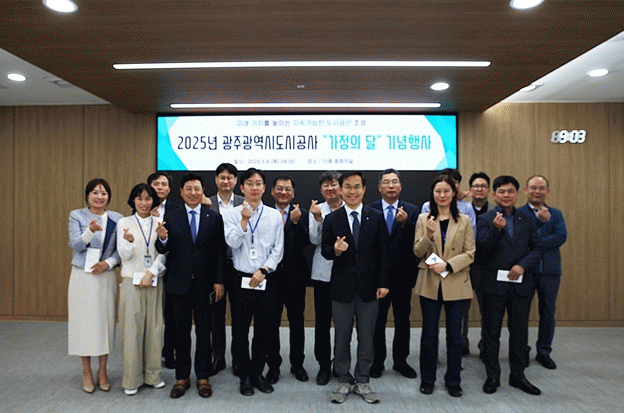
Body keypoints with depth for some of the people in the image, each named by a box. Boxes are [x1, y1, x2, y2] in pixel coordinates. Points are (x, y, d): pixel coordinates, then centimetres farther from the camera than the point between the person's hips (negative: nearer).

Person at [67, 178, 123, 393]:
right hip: (82, 276, -1)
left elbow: (121, 249, 5)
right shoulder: (76, 216, 2)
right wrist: (90, 231, -26)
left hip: (106, 276, 1)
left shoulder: (117, 219, 5)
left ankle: (102, 371, 18)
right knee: (84, 321, 3)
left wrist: (108, 262, -11)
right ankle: (86, 371, 19)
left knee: (105, 321, 3)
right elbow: (75, 245, -9)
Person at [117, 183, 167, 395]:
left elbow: (164, 254, 3)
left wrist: (151, 273, -9)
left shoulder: (160, 223, 6)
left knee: (154, 328, 5)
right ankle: (131, 379, 13)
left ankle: (153, 374, 19)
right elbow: (124, 255, -2)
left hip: (155, 281, 1)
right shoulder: (124, 223, 3)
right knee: (131, 329, 1)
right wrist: (128, 241, -23)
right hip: (132, 281, -1)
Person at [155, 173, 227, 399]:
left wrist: (219, 281, -6)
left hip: (205, 284, -1)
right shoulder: (171, 217, 3)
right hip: (179, 284, 1)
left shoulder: (214, 217, 1)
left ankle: (203, 377, 22)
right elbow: (163, 250, -2)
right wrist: (162, 238, -25)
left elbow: (220, 252, -1)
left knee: (204, 331, 9)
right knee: (181, 331, 11)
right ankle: (182, 377, 24)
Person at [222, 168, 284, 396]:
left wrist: (263, 270, -8)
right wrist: (244, 220, -21)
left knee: (263, 330, 10)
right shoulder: (232, 214, 2)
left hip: (267, 280, 1)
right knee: (240, 331, 6)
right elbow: (233, 243, -11)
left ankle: (257, 373, 27)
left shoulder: (274, 215, 5)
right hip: (242, 280, -1)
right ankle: (245, 376, 23)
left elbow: (278, 249, 2)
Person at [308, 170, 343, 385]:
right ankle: (324, 365, 22)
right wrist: (317, 218, -19)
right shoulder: (316, 210, 2)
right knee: (322, 321, 6)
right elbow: (315, 239, -6)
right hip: (323, 273, 1)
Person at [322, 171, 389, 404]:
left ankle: (363, 381, 27)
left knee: (366, 338, 10)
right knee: (342, 338, 10)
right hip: (342, 287, 0)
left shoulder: (376, 217, 3)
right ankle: (344, 381, 27)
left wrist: (383, 283, -3)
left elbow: (384, 252, 2)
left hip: (369, 287, 1)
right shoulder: (331, 220, 2)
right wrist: (336, 250, -22)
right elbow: (325, 251, 1)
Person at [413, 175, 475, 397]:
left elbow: (470, 254, -1)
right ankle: (427, 379, 23)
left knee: (454, 333, 9)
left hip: (456, 284, 0)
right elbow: (418, 252, -1)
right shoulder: (423, 219, 3)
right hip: (430, 284, 0)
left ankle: (453, 380, 24)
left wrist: (447, 265, -14)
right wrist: (429, 235, -19)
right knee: (429, 333, 8)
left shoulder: (464, 221, 3)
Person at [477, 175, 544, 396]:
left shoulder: (527, 220, 9)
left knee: (520, 331, 12)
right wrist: (496, 229, -24)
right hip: (494, 284, -3)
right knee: (491, 332, 6)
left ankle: (518, 375, 28)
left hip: (521, 284, 3)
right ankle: (492, 376, 21)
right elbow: (481, 249, -10)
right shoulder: (485, 219, -2)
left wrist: (523, 265, -10)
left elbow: (538, 248, 7)